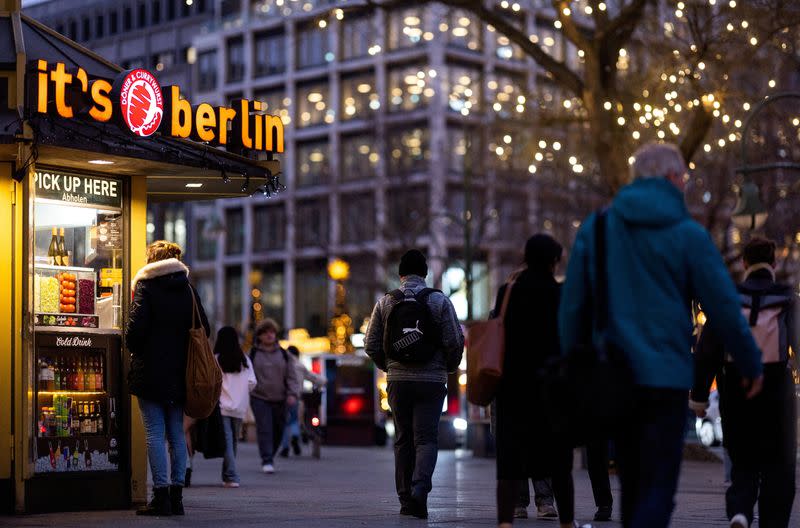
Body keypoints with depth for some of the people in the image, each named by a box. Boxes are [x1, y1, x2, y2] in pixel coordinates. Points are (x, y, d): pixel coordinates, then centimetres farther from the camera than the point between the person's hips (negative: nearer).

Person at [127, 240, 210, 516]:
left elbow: (136, 327, -13)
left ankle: (161, 496, -7)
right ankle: (176, 497, 9)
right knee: (177, 434, 8)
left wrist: (134, 349, 5)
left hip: (151, 370, -5)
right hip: (180, 372, 5)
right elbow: (203, 328, 8)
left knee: (155, 433, -4)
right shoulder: (188, 289, 10)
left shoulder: (146, 286, -5)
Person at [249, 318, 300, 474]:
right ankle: (267, 461, -14)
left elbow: (291, 375, 6)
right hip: (259, 398, -2)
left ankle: (270, 456, 27)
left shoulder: (284, 354, 8)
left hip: (279, 399, 2)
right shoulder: (253, 354, 4)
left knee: (278, 430, 7)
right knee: (264, 429, -12)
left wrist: (292, 393, -7)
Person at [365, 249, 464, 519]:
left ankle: (405, 499, 11)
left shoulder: (385, 302, 4)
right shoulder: (439, 300, -2)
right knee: (427, 438, -2)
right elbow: (455, 341, -6)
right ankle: (420, 489, -23)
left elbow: (371, 344, 3)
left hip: (398, 381, 2)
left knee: (403, 439, 10)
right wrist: (449, 367, 12)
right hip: (432, 380, -2)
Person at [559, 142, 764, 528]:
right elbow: (724, 308, -2)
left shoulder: (594, 228, 6)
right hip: (665, 377, -4)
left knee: (632, 485, 18)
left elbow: (572, 304, 5)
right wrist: (751, 365, 10)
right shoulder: (688, 235, -4)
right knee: (657, 491, -3)